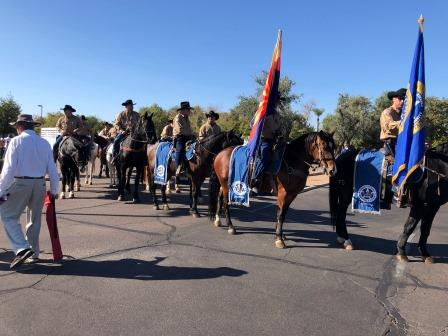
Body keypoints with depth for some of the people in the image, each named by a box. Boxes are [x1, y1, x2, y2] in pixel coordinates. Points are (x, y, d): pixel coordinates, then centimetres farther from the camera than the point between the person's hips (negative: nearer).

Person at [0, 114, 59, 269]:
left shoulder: (16, 141, -7)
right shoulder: (44, 143, 5)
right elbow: (52, 169, 5)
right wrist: (54, 190, 14)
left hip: (20, 183, -5)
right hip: (40, 184, 5)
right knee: (35, 220, 16)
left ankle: (22, 248, -9)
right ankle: (34, 253, 27)